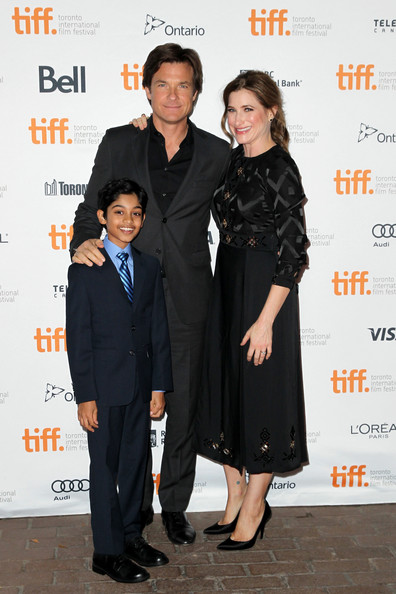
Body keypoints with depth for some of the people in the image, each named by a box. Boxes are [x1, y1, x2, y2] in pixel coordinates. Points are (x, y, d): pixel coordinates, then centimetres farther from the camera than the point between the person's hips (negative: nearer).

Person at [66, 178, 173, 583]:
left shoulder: (150, 267, 7)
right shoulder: (85, 270, -7)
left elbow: (159, 330, 7)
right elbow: (78, 337, -9)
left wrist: (159, 386, 3)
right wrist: (85, 396, -12)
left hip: (141, 384, 5)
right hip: (104, 386, -5)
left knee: (135, 461, 15)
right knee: (105, 467, 5)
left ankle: (131, 535, 32)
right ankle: (107, 553, 17)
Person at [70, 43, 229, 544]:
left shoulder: (217, 154, 4)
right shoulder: (118, 143, 4)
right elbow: (91, 208, 6)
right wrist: (83, 243, -16)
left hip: (188, 302, 0)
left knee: (183, 409, 9)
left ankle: (175, 506, 28)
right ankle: (135, 505, 29)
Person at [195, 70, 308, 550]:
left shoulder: (279, 168, -13)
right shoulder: (235, 161, 9)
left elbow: (292, 252, -16)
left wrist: (266, 320, -19)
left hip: (262, 294, -8)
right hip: (226, 287, 8)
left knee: (259, 395, 3)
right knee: (224, 390, 13)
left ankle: (254, 507, 20)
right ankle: (235, 497, 29)